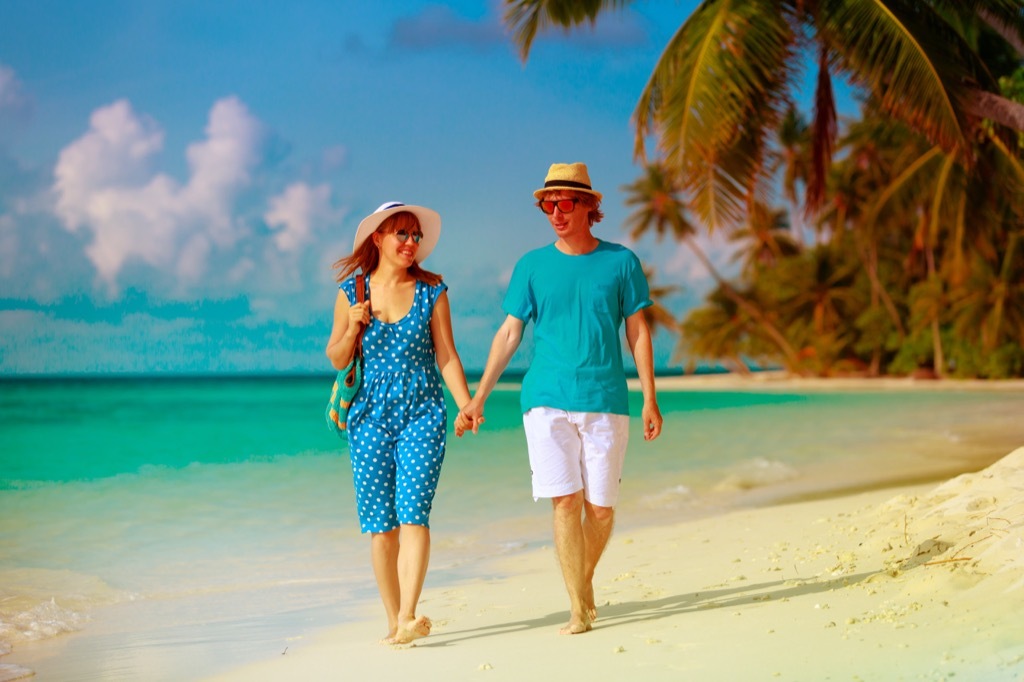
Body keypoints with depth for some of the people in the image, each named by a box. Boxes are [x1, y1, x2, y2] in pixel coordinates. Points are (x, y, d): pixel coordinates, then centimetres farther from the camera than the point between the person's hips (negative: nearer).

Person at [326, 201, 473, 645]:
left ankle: (408, 617, -22)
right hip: (370, 417, 2)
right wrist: (354, 326, -9)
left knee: (413, 514, -15)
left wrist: (466, 406, -8)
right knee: (379, 524, 1)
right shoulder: (351, 291, 5)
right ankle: (393, 621, 9)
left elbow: (446, 355, 3)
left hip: (422, 415, -1)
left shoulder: (432, 291, 3)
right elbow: (337, 359, 10)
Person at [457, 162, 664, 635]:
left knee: (600, 507, 2)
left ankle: (585, 579, 29)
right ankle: (579, 609, -4)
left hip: (605, 401, 0)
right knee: (565, 502, -8)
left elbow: (638, 332, 7)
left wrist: (650, 399, 1)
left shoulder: (620, 262, 4)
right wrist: (476, 400, 5)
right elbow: (509, 334, 9)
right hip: (547, 401, 0)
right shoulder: (532, 266, 6)